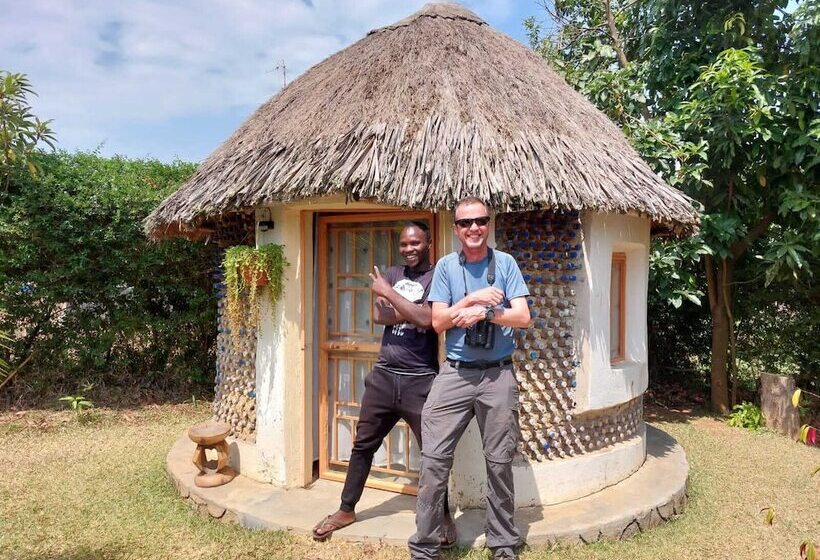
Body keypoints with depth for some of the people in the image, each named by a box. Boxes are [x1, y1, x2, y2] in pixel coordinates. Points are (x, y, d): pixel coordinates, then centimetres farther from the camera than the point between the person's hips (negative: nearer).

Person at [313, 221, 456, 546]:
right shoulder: (390, 274, 11)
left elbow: (427, 319, -20)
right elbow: (379, 315, -3)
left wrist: (389, 293, -13)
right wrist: (413, 312, -14)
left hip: (420, 380, -5)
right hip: (383, 375, 5)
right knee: (363, 444, 14)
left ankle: (444, 517, 25)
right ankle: (347, 509, 31)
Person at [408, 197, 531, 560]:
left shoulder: (505, 263, 2)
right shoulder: (446, 266, 4)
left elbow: (523, 317, -5)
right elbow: (438, 322, -3)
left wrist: (484, 312, -16)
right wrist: (472, 299, -14)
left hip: (498, 375, 0)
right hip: (455, 373, 0)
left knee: (499, 462, 10)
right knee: (434, 459, -2)